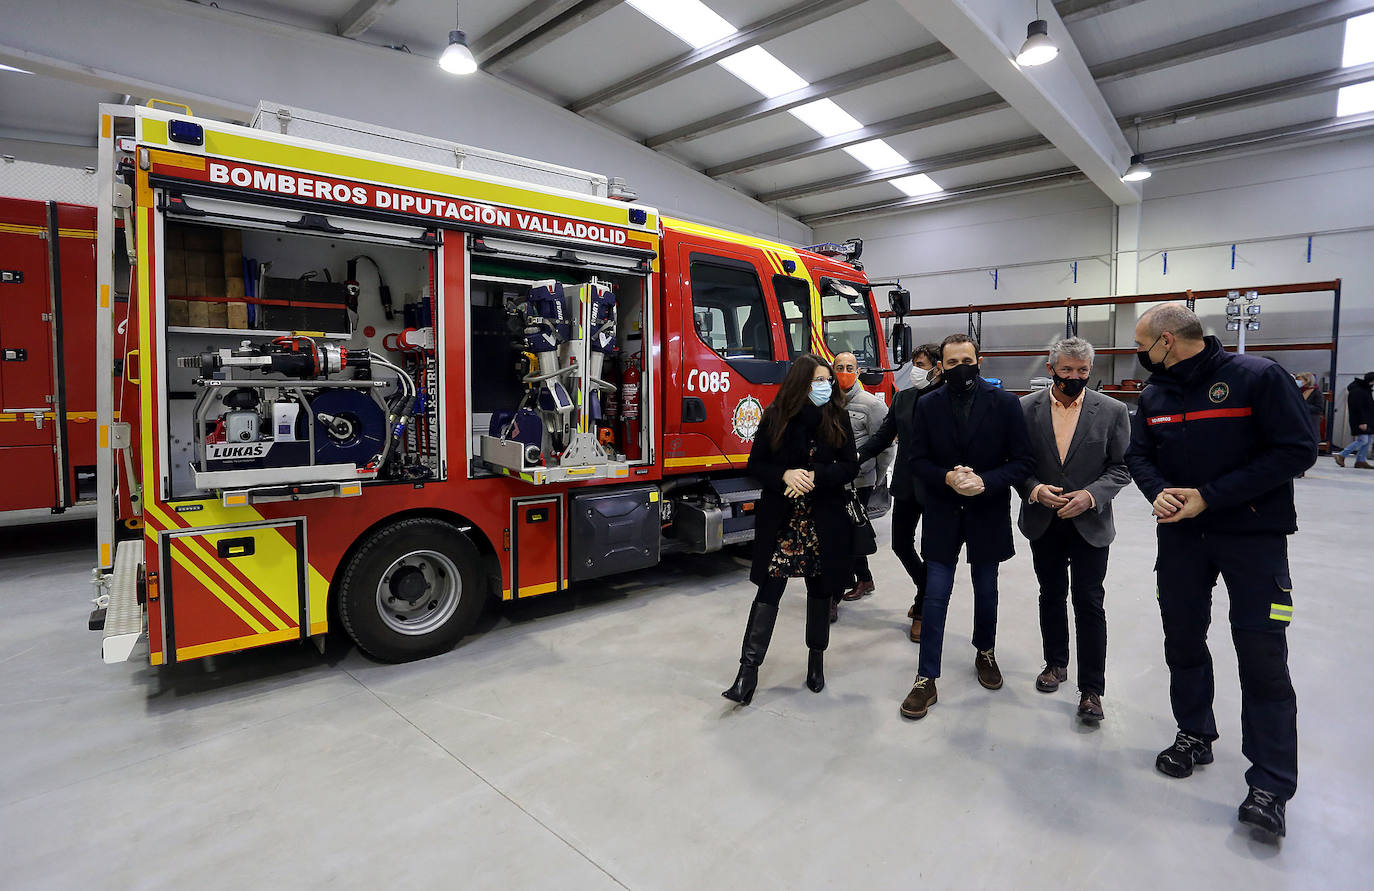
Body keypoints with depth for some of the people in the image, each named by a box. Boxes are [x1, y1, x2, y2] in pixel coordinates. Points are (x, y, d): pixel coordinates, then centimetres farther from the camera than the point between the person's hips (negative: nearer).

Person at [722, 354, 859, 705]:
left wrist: (815, 476, -18)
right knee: (769, 588, -3)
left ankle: (816, 658, 32)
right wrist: (785, 475, -19)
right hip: (781, 519, -1)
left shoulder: (838, 417, 1)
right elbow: (756, 465, 0)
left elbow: (850, 466, -2)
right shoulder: (775, 417, -2)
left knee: (821, 589, 13)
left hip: (825, 519, 2)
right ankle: (749, 667, 3)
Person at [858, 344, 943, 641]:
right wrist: (857, 455, -7)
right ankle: (928, 593, 39)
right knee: (901, 544, 12)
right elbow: (884, 435, 7)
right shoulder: (903, 398, 6)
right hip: (906, 485, 5)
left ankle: (922, 611, 25)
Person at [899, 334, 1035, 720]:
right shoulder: (928, 405, -2)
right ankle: (926, 679, 10)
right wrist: (947, 477, -19)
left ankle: (985, 653, 43)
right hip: (942, 514, 0)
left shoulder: (1004, 403, -6)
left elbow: (1023, 460, -7)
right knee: (935, 597, 1)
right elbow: (918, 460, -1)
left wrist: (985, 481, -21)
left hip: (988, 513, 0)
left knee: (986, 591, 17)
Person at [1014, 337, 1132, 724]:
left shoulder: (1113, 411, -4)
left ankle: (1091, 688, 12)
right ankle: (1056, 663, 35)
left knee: (1089, 603, 1)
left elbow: (1120, 468, -3)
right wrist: (1034, 489, -16)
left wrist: (1091, 495, -19)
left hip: (1090, 524, -2)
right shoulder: (1026, 408, -2)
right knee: (1051, 596, 16)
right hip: (1044, 522, 2)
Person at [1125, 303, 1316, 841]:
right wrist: (1158, 492, -11)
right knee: (1183, 641, 13)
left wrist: (1209, 495, -20)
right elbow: (1139, 454, 11)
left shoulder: (1257, 377, -12)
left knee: (1262, 657, -2)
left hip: (1253, 535, -5)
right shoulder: (1154, 395, 5)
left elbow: (1298, 449, -16)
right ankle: (1195, 735, 32)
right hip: (1180, 535, 5)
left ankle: (1270, 786, 10)